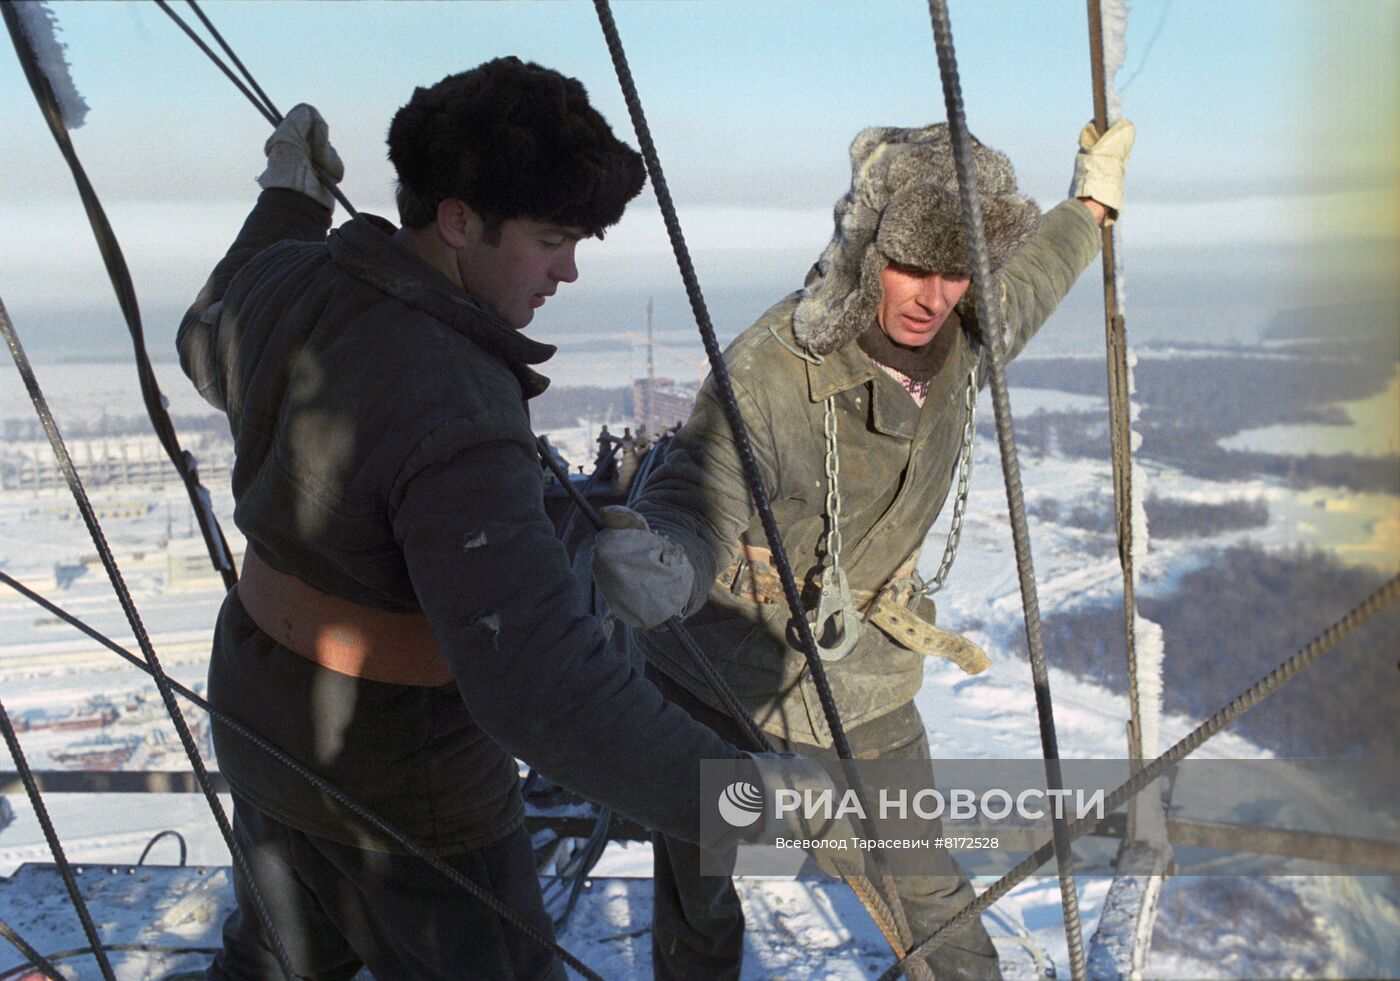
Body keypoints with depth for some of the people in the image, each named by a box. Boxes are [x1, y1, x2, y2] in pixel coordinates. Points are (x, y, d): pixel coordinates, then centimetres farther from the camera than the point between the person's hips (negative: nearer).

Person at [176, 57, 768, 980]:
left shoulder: (289, 280, -10)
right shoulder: (455, 419, -35)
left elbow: (210, 351, 17)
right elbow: (542, 686, -42)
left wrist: (285, 209, 25)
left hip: (265, 717, 8)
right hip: (402, 783, -8)